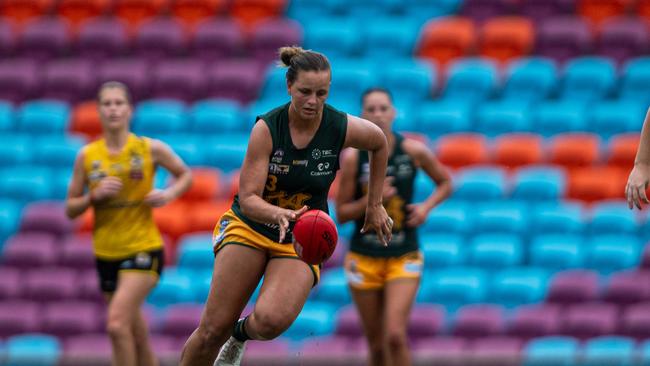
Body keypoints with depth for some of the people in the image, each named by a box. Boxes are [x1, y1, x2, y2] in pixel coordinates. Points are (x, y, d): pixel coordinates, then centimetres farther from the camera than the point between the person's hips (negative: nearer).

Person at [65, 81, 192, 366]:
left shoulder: (151, 149, -5)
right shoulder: (86, 156, 1)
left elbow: (185, 175, 11)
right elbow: (70, 209, 5)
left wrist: (168, 194, -9)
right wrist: (95, 195, -14)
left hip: (143, 249, -4)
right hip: (106, 254, 4)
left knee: (117, 323, -22)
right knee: (137, 336, 12)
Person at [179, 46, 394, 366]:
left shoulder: (342, 128, -14)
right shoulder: (266, 128, -18)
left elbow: (379, 143, 10)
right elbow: (248, 198, -20)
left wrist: (374, 206, 13)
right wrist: (279, 214, -42)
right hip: (249, 227, 0)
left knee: (272, 320, -26)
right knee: (213, 329, -10)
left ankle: (242, 334, 10)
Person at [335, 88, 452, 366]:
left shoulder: (414, 151, -5)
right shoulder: (353, 157, -7)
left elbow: (445, 183, 12)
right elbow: (341, 213, -3)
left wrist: (427, 206, -7)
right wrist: (371, 199, -20)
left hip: (404, 257, -1)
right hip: (364, 258, 1)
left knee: (395, 336, -17)